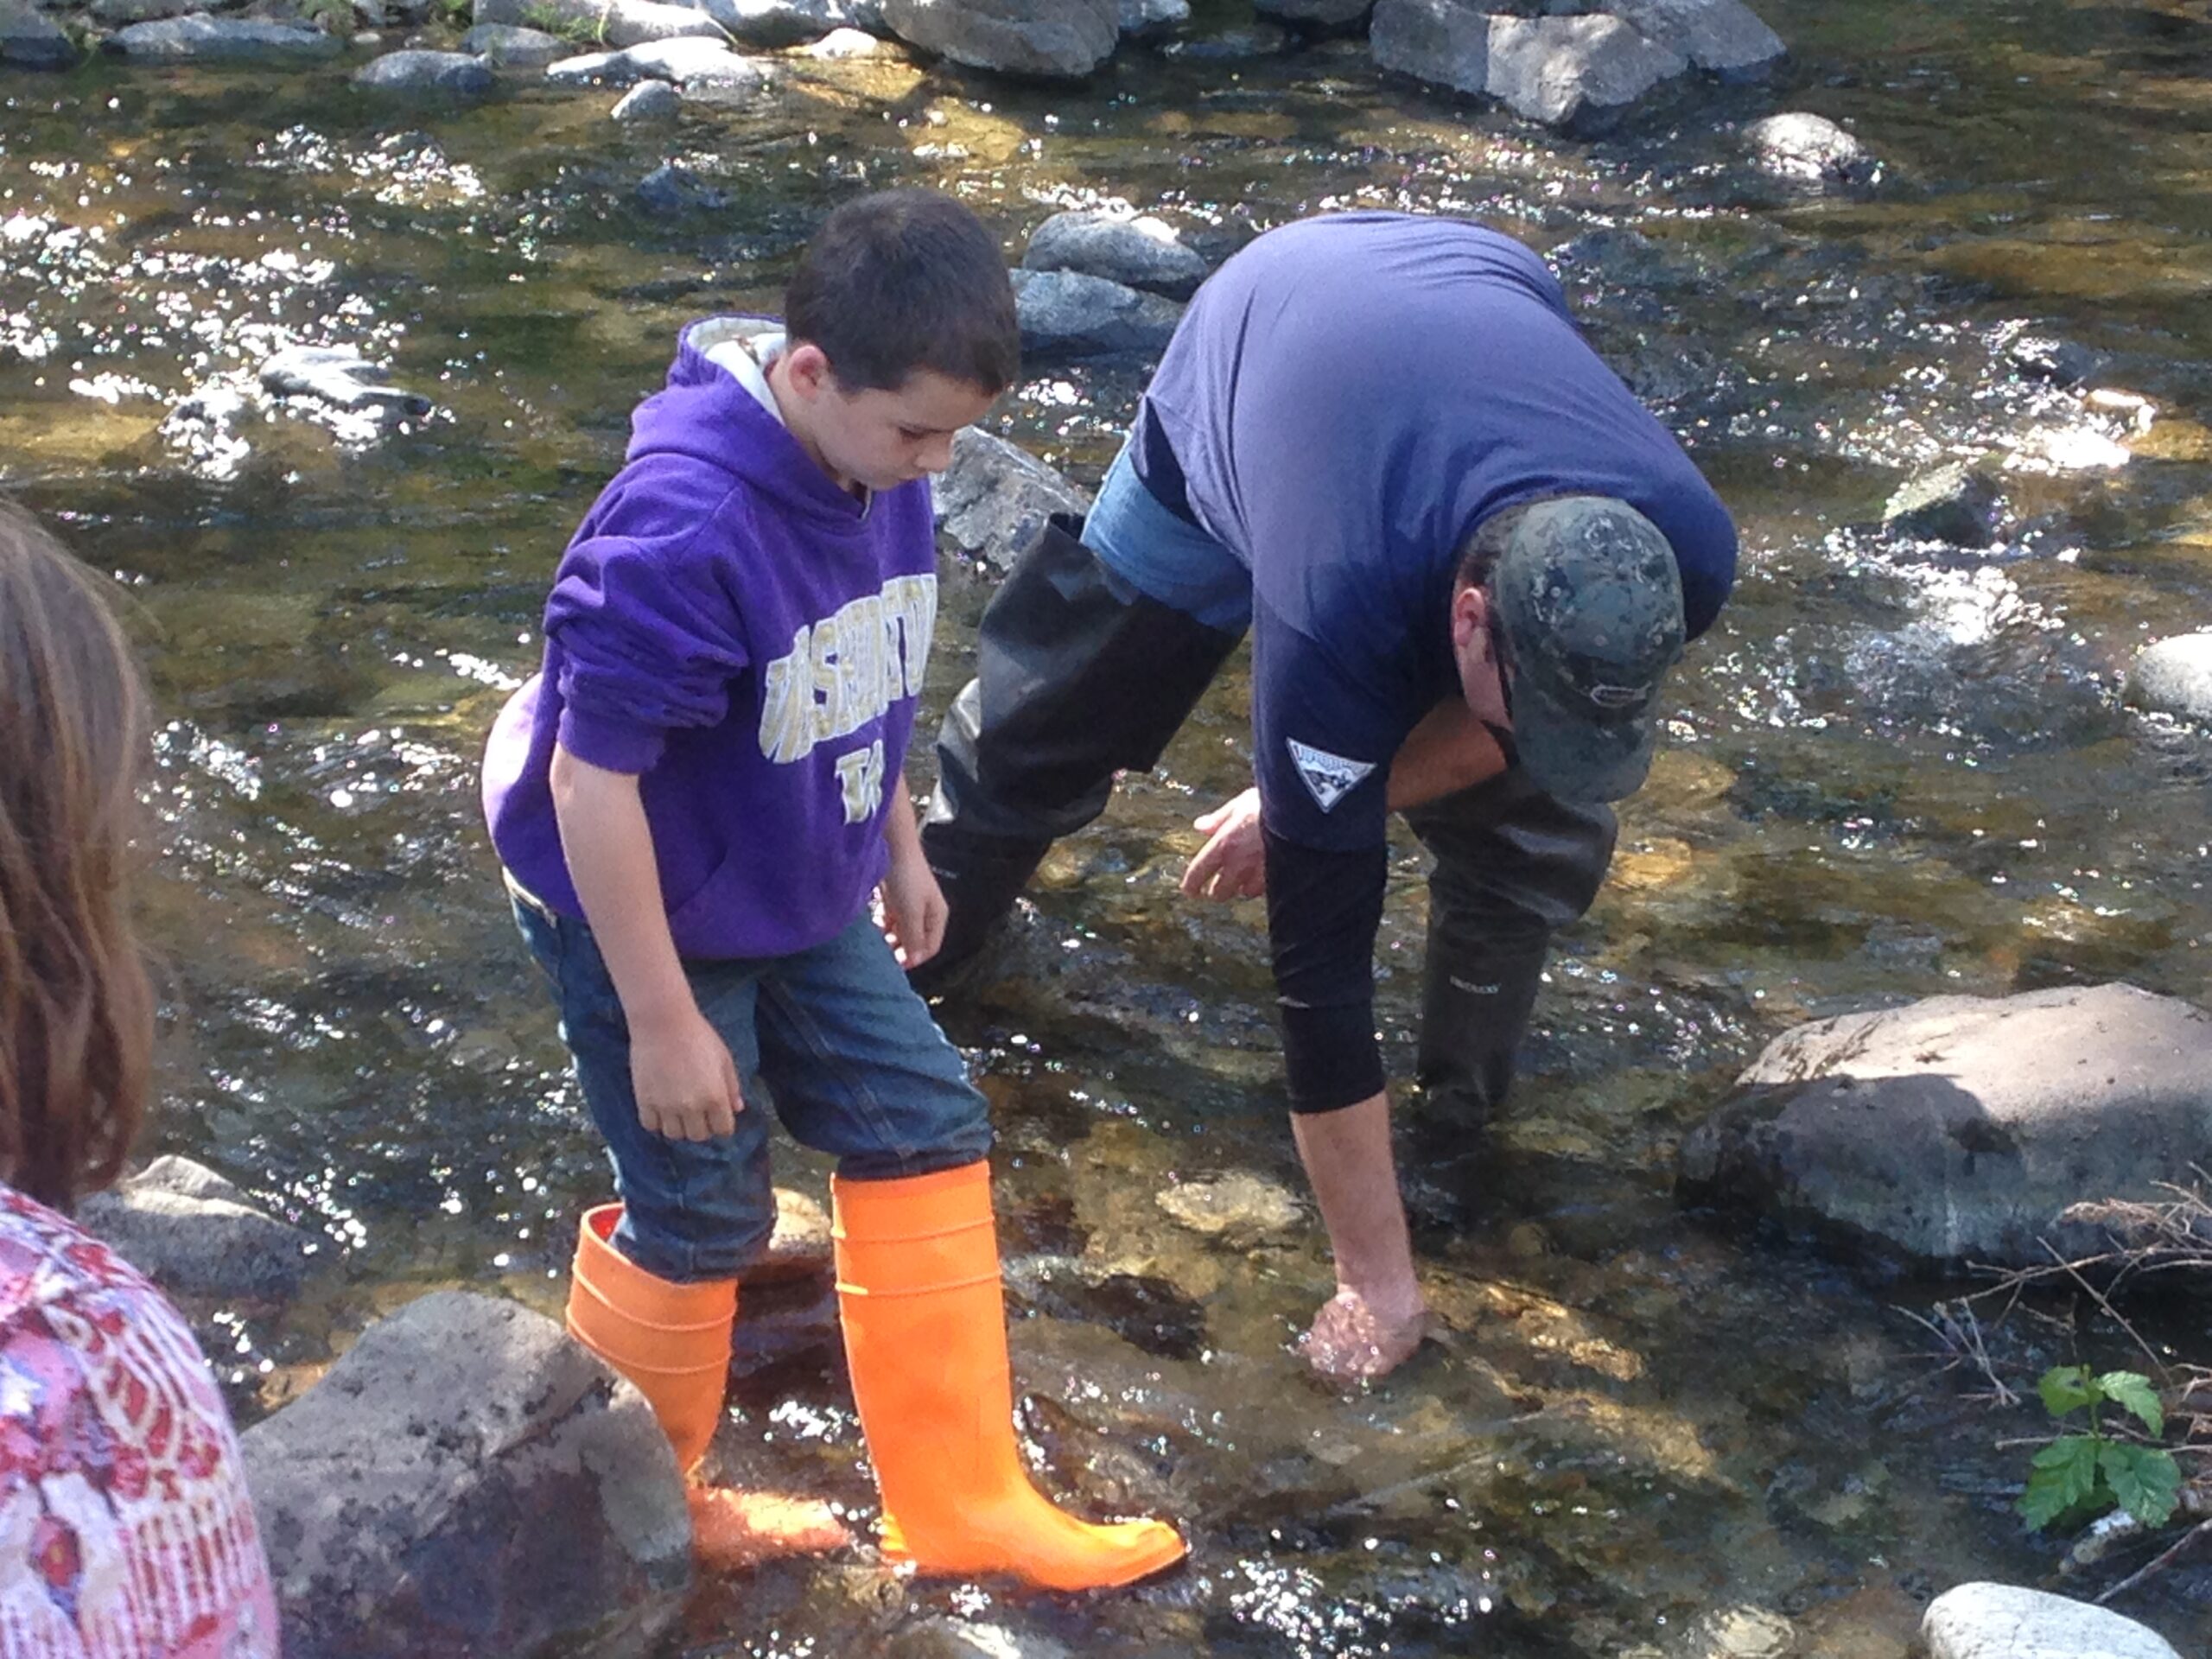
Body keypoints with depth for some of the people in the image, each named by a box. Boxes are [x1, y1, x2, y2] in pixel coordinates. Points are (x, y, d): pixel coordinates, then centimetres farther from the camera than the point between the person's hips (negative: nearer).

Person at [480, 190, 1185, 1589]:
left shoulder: (875, 465, -9)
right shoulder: (682, 533, -34)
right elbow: (592, 779, -28)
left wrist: (900, 847, 19)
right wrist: (661, 1020, -23)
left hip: (803, 900, 8)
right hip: (650, 919, -8)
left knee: (926, 1132, 11)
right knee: (704, 1213, 6)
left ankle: (961, 1500, 24)